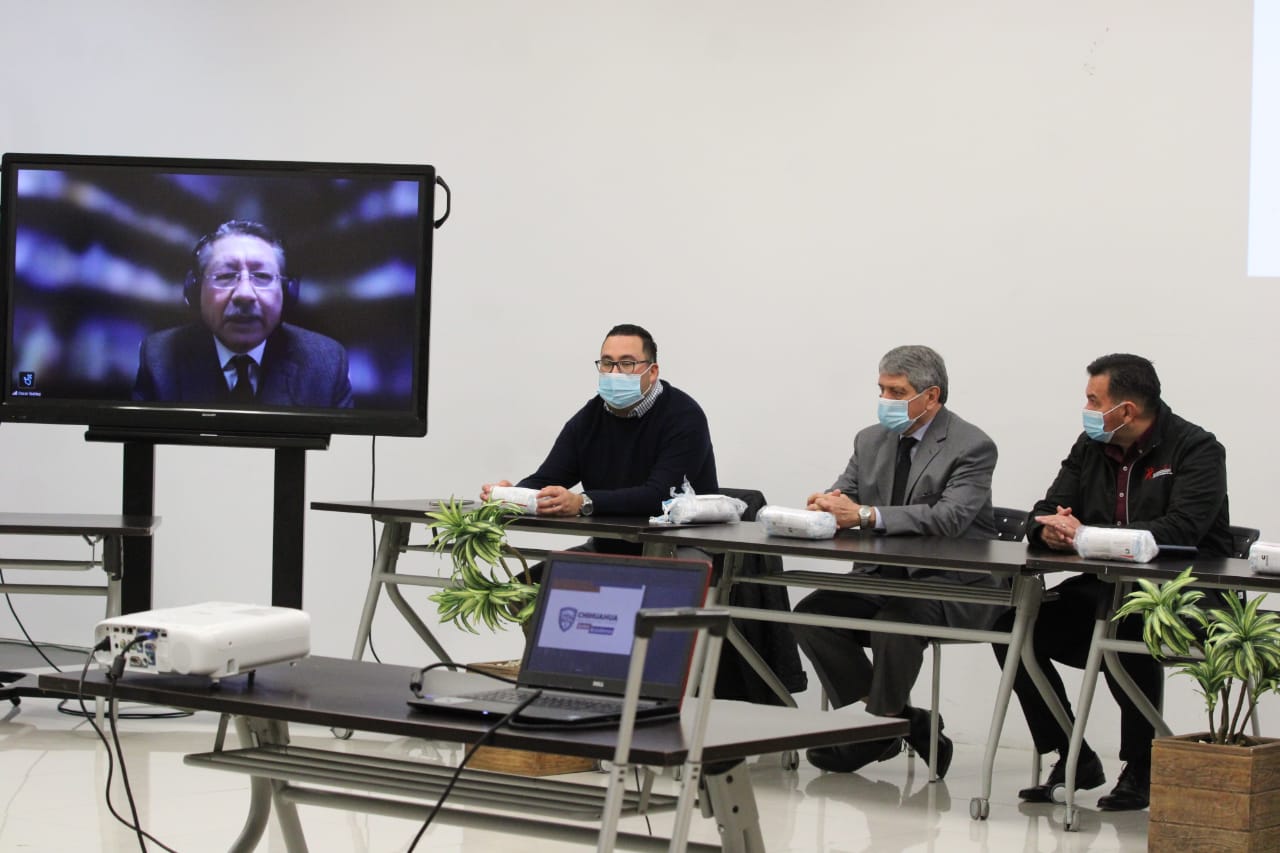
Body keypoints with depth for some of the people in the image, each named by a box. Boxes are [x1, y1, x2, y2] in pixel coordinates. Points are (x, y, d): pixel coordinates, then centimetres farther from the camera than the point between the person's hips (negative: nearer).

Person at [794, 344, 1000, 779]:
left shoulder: (972, 447, -10)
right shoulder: (872, 440, 12)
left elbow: (950, 517, -24)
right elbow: (844, 496, 9)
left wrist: (865, 514, -32)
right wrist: (825, 503, -19)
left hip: (951, 585, -7)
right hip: (882, 577, 7)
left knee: (895, 620, -34)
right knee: (810, 614, -15)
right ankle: (903, 721, -5)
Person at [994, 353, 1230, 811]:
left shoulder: (1196, 449, -9)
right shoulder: (1091, 447, 11)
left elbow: (1181, 529, -24)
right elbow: (1042, 517, 10)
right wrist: (1050, 530, -18)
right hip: (1106, 591, 7)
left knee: (1126, 623, -38)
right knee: (1013, 625, -13)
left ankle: (1140, 770, -19)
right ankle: (1074, 759, -3)